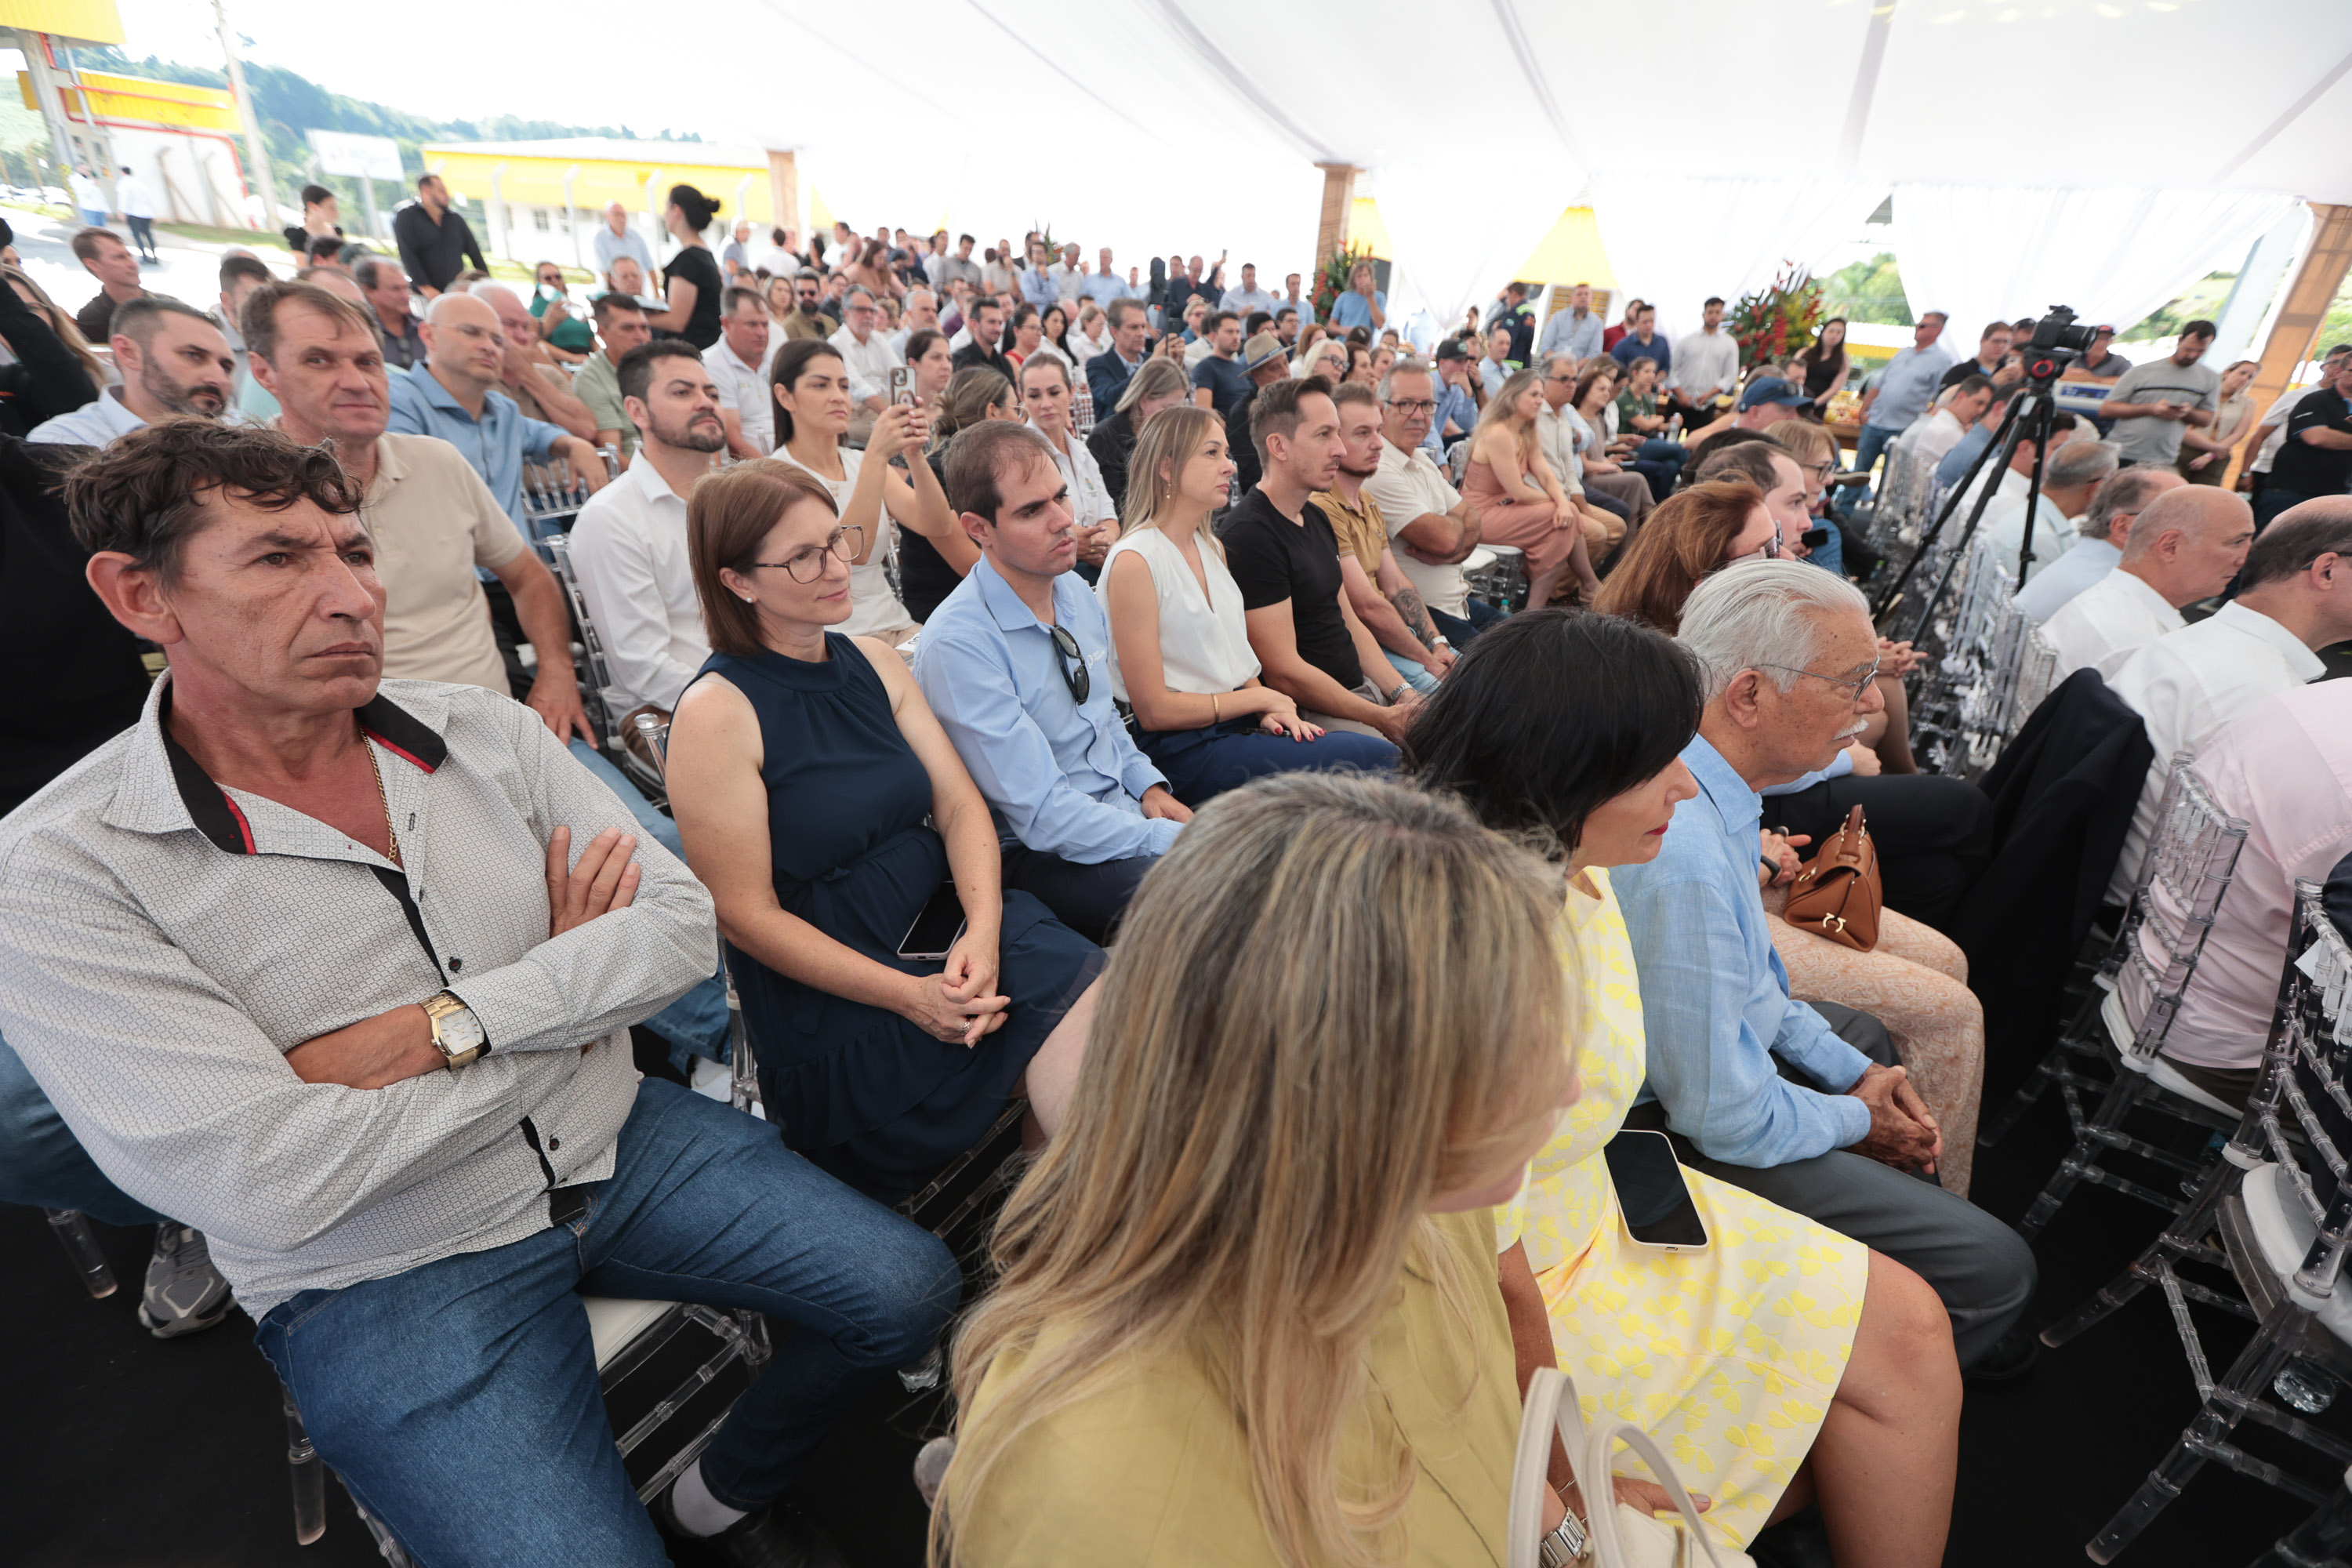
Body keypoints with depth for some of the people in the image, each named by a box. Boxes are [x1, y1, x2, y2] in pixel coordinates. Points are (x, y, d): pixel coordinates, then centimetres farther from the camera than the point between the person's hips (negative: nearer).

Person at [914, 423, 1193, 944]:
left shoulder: (1077, 596, 6)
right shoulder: (957, 644, -19)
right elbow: (1042, 814, -22)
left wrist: (1149, 786, 1)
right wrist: (1178, 841, -22)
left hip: (1125, 814, 8)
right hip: (1035, 856, -8)